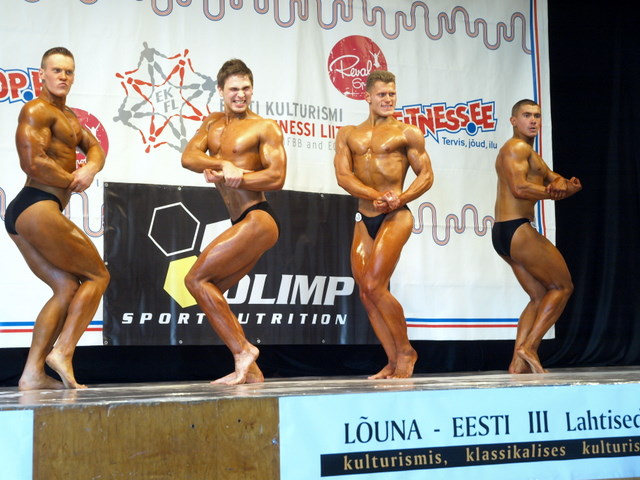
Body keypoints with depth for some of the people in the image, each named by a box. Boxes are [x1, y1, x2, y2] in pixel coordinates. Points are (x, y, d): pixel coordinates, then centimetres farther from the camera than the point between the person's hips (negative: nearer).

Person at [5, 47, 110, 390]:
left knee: (67, 287, 8)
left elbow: (94, 148, 15)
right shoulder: (37, 110, -6)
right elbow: (33, 162, -18)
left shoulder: (69, 116, 25)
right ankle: (63, 351, -4)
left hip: (22, 216, 10)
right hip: (37, 207, -10)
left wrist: (90, 169, -8)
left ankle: (32, 373, 3)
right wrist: (73, 181, -6)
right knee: (97, 275, -1)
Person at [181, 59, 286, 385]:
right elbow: (188, 157, 2)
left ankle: (242, 349, -8)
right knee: (210, 291, 7)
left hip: (258, 220, -8)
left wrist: (229, 176, -19)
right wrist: (223, 165, -16)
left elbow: (277, 177, -12)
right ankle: (249, 370, 9)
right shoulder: (212, 123, 18)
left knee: (196, 279, -12)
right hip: (243, 225, 8)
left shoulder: (265, 128, -2)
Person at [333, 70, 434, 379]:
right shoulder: (349, 134, 12)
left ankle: (405, 351, 3)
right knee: (366, 294, 3)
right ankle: (393, 363, 13)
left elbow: (426, 174, 1)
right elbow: (343, 176, 0)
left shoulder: (407, 133, 3)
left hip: (395, 217, -5)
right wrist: (376, 196, -15)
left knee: (374, 286, -15)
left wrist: (400, 198, -17)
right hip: (364, 219, 5)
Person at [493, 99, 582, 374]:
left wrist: (561, 185, -10)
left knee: (540, 296, 12)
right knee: (563, 286, -2)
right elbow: (519, 188, -21)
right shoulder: (517, 147, -7)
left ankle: (518, 364, 6)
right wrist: (556, 191, -12)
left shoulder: (529, 154, 26)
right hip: (516, 230, -10)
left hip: (504, 234, 10)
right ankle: (528, 347, -7)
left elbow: (553, 179, 13)